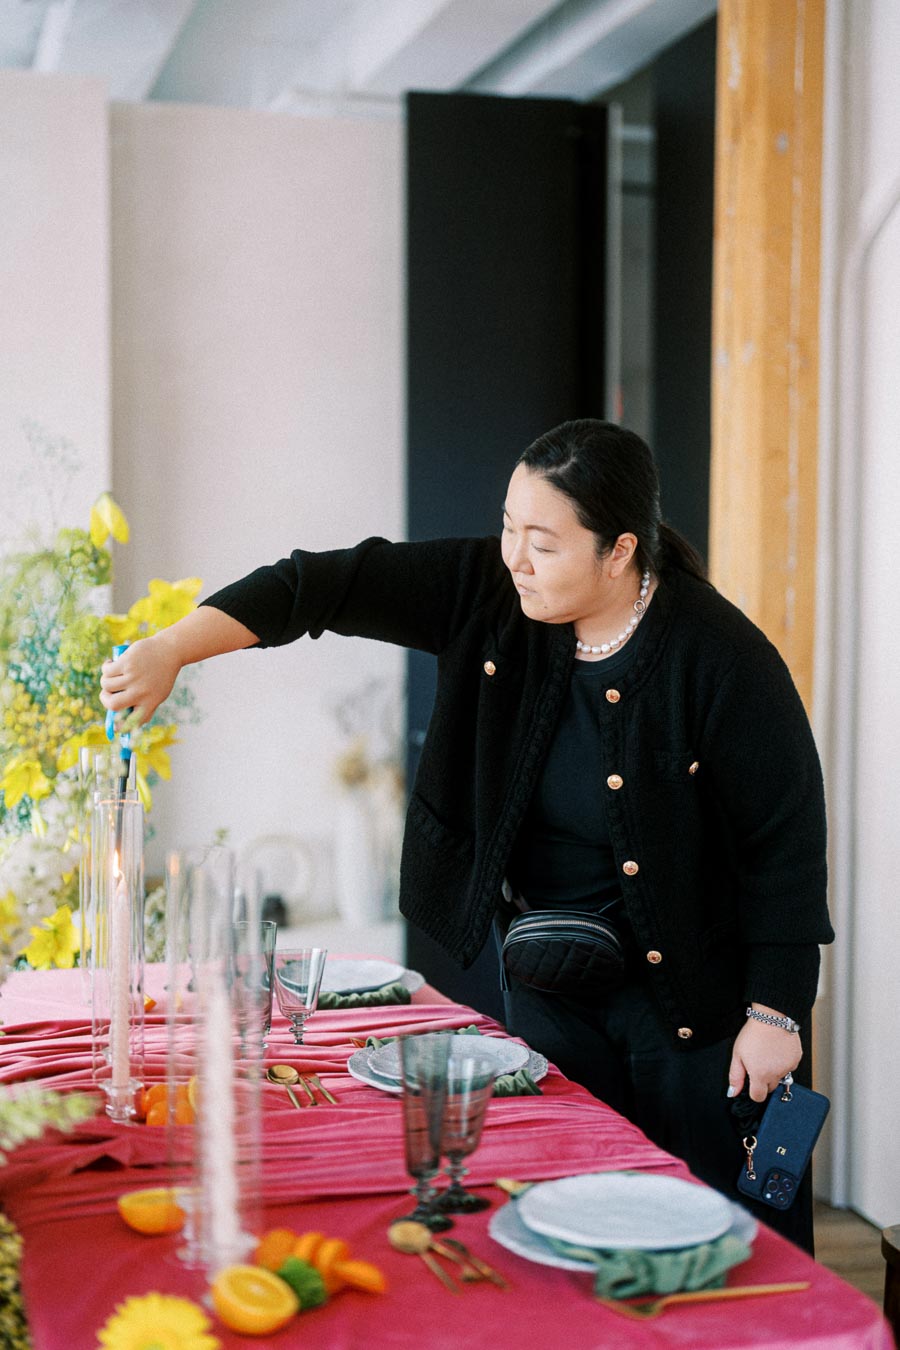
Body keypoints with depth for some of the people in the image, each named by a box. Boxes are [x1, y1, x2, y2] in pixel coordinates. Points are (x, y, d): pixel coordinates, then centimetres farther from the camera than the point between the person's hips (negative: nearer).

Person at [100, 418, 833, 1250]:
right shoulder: (486, 591, -9)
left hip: (696, 989, -4)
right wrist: (170, 650, -23)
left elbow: (788, 843, -15)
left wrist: (776, 1014, -13)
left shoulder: (724, 659, -20)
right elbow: (329, 583, -12)